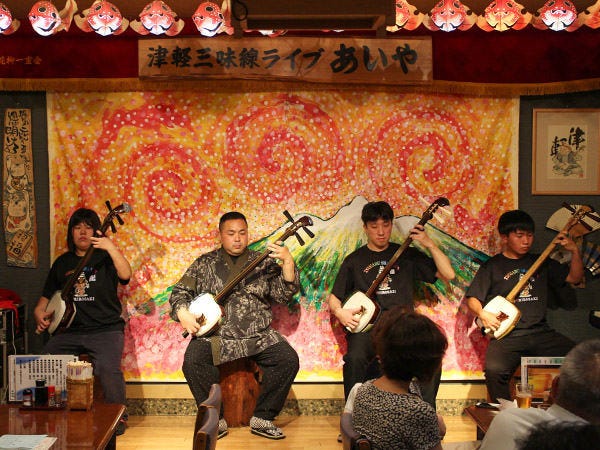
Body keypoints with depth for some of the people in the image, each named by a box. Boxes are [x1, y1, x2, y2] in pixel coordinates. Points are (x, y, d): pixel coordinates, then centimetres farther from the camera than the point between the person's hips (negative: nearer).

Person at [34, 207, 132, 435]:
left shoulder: (104, 258, 4)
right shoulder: (62, 262, 16)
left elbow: (125, 275, -18)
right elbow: (46, 297, 23)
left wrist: (111, 247, -30)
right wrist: (40, 315, 3)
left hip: (105, 330, -4)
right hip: (69, 331, 4)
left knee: (108, 368, -28)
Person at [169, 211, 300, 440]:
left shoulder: (263, 262, 11)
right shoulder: (205, 263, 11)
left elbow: (284, 294, 2)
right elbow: (179, 292, 11)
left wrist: (288, 262, -12)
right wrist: (183, 314, -9)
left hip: (257, 335, 1)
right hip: (213, 334, -1)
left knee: (288, 359, -22)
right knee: (192, 361, -29)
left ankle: (262, 418, -7)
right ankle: (216, 420, -10)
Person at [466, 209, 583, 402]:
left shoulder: (542, 263, 19)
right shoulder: (492, 266, 9)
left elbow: (575, 277, 17)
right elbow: (472, 298, 7)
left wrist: (574, 251, 4)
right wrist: (482, 313, -12)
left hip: (540, 333, 3)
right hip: (506, 336, -3)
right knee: (494, 371, -32)